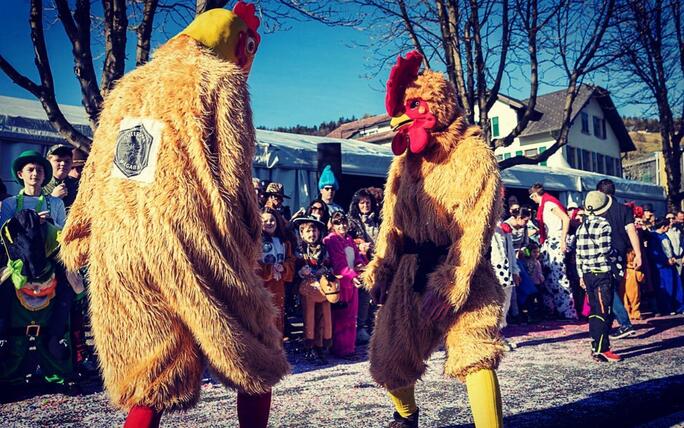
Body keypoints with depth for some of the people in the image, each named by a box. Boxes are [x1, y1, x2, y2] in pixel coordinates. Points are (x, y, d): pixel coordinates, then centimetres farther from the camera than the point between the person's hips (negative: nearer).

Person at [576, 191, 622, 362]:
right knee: (604, 312, -5)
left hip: (588, 274, 7)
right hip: (602, 272, -7)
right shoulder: (603, 224, -10)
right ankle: (601, 350, -6)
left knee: (594, 311, 13)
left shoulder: (581, 226, 11)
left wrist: (581, 275, 15)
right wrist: (616, 255, 5)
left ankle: (596, 346, 18)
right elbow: (606, 250, -16)